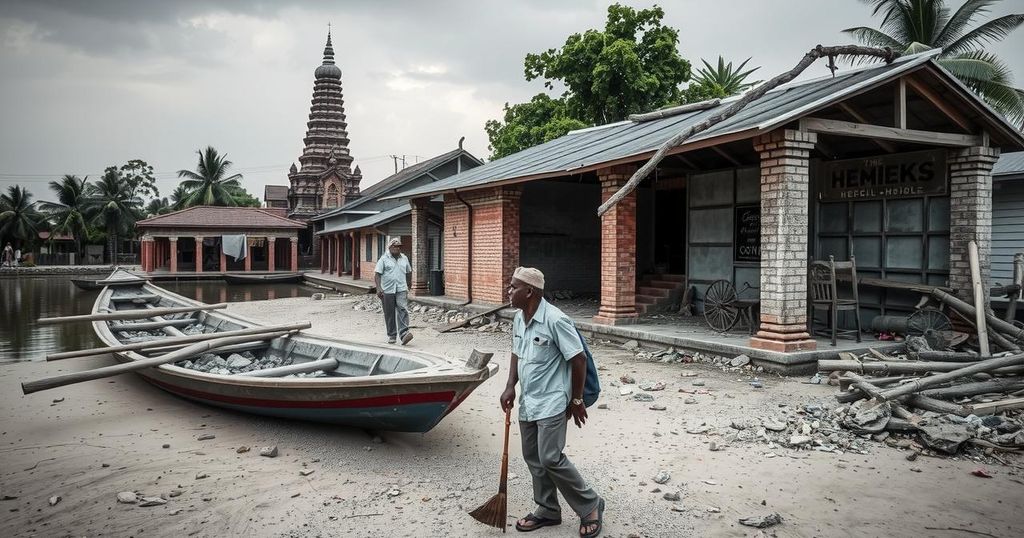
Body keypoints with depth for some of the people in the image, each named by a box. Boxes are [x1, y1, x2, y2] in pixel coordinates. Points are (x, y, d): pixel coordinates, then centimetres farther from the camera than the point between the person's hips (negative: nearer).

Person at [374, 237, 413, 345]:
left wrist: (409, 283, 31)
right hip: (387, 290, -2)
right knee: (389, 314, 5)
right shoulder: (384, 259, -1)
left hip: (401, 290, 2)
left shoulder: (404, 258, 11)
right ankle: (391, 335, 17)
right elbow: (377, 274, -7)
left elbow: (409, 271, 25)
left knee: (403, 310, -15)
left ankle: (404, 334, -22)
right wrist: (379, 288, -17)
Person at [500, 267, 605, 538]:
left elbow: (578, 360, -17)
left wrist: (576, 400, -11)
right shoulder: (519, 318, 4)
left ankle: (590, 506, 10)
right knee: (533, 458, 13)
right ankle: (547, 510, 29)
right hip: (527, 402, 8)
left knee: (551, 458, -9)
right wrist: (510, 387, 7)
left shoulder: (555, 320, -21)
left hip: (551, 403, -8)